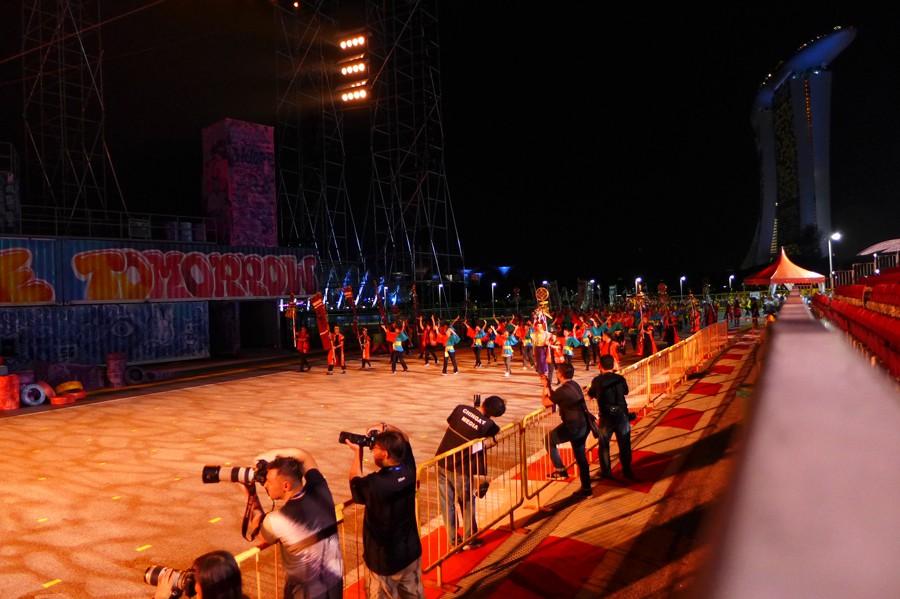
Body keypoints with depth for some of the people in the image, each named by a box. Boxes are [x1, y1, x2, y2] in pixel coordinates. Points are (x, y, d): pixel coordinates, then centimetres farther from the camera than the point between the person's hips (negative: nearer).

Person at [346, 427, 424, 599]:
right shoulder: (408, 470, -13)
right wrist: (387, 429, -5)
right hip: (411, 552, 6)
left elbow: (355, 481, -6)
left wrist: (357, 451, 4)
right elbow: (403, 441, 8)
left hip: (385, 560, -6)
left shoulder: (376, 484, -30)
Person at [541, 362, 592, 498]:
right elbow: (556, 396, 23)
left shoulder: (562, 390, -19)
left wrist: (545, 389, 6)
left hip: (573, 427, -9)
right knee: (580, 456, 17)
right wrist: (548, 387, 21)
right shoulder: (574, 385, 8)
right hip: (583, 425, 9)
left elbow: (545, 402, -6)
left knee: (549, 439, 10)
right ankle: (586, 488, 23)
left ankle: (560, 471, 12)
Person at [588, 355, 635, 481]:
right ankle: (627, 471, 20)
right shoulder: (620, 379, -3)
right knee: (624, 444, 13)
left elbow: (591, 394, 8)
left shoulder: (597, 380, -7)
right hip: (622, 415, 1)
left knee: (604, 445, 14)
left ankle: (606, 472, 19)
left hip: (606, 417, -1)